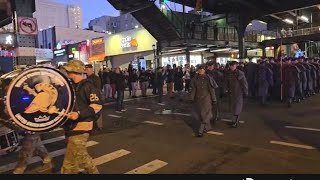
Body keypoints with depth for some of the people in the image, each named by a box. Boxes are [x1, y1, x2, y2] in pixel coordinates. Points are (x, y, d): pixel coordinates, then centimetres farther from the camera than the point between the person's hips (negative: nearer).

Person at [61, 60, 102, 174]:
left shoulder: (87, 86, -13)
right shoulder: (72, 86, 14)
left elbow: (97, 105, -19)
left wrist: (79, 114, -27)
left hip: (80, 127, -9)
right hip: (71, 126, 10)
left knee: (69, 164, -5)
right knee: (81, 155, 22)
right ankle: (94, 172, 40)